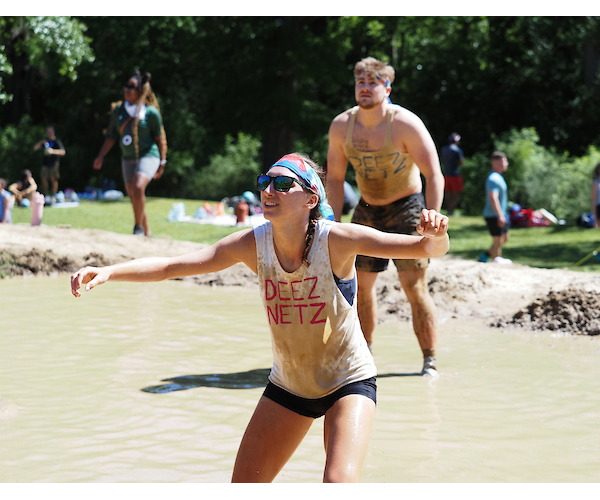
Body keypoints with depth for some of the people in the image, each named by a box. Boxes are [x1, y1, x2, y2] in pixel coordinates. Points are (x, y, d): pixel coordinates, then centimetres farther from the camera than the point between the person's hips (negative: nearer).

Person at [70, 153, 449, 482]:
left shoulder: (335, 240, -24)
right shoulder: (252, 244, -14)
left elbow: (427, 248, -28)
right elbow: (171, 266, -16)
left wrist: (434, 236, -52)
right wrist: (108, 272, -29)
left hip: (348, 383, -4)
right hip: (288, 386, 4)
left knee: (339, 483, -25)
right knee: (243, 488, 6)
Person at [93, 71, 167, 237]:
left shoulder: (151, 112, -9)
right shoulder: (118, 110, 2)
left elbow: (159, 138, -2)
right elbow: (111, 136, 7)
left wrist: (162, 162, 0)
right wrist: (101, 156, -2)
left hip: (148, 155, -5)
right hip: (128, 158, 5)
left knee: (137, 187, -29)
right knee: (134, 199, 9)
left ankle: (138, 227, -14)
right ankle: (146, 235, 23)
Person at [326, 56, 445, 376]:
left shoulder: (405, 124, -20)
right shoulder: (341, 126, -7)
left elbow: (434, 175, -20)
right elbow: (334, 178, 5)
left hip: (406, 208, -5)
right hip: (367, 210, 5)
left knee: (414, 286, -12)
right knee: (359, 284, 8)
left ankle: (430, 361, -3)